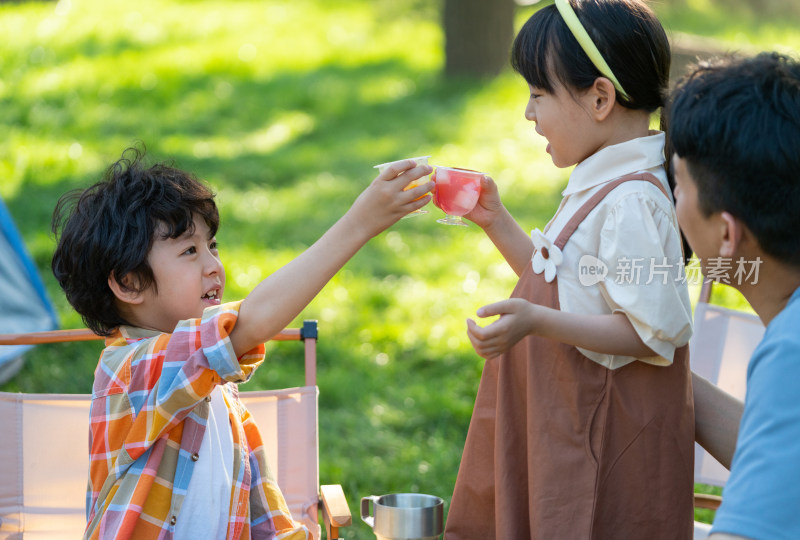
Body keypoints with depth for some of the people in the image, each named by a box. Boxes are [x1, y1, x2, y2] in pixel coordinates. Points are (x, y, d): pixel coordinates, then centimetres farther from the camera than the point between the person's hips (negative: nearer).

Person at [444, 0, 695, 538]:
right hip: (567, 422, 10)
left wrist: (536, 323, -30)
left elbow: (653, 331, -25)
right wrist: (496, 222, 15)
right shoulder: (600, 188, 11)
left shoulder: (632, 202, -21)